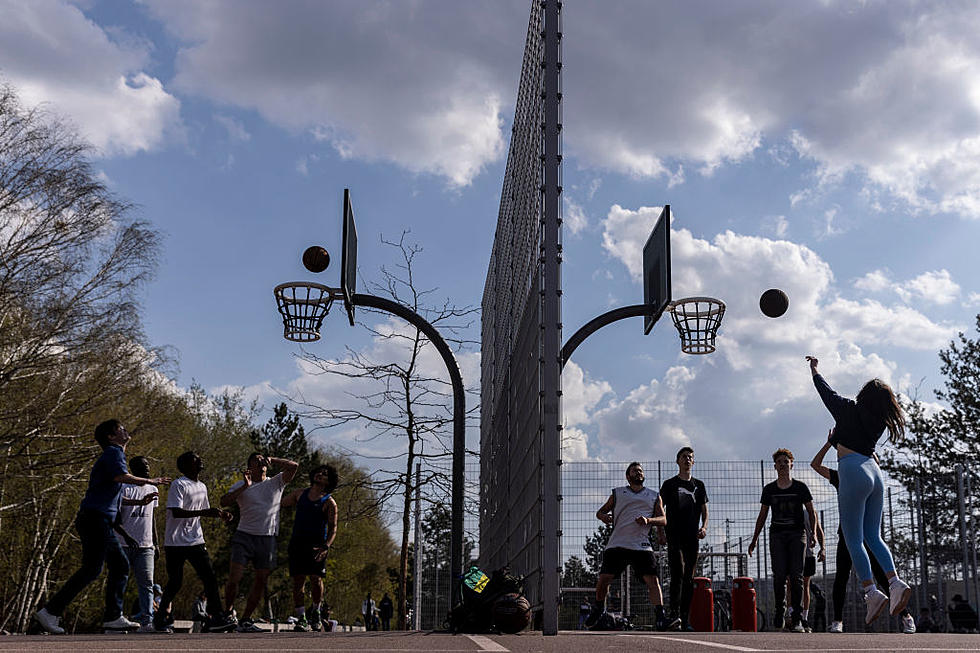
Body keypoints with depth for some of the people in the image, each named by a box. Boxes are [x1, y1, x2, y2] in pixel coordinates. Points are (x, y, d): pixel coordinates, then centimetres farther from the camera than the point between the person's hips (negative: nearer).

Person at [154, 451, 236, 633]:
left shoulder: (202, 487, 14)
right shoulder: (179, 485, -11)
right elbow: (176, 512, -22)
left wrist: (220, 515, 6)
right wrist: (204, 512, -29)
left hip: (196, 541, 7)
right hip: (176, 543, -7)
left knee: (210, 577, -5)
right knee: (175, 582, -1)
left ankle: (215, 618, -7)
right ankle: (161, 618, 17)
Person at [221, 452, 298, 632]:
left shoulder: (276, 482, 11)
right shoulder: (241, 485, 7)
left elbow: (294, 466, 0)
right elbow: (224, 502, -7)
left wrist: (272, 460, 0)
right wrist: (245, 486, -13)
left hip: (268, 539, 2)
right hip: (245, 536, -2)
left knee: (261, 580, 2)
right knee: (234, 577, -12)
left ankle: (245, 620, 12)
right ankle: (228, 611, 11)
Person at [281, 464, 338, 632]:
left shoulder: (329, 503, 2)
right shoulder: (300, 493, 13)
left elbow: (332, 528, -2)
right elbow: (279, 504, 23)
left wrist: (326, 547, -17)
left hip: (317, 544, -3)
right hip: (297, 541, 3)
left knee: (316, 579, -11)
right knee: (298, 580, -4)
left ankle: (315, 611, 14)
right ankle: (301, 618, 0)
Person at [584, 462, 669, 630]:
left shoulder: (654, 496, 18)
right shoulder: (617, 493, 17)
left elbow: (663, 520, 11)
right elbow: (600, 512, 23)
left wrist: (648, 520, -10)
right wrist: (603, 516, -2)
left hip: (642, 546, 0)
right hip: (617, 544, 0)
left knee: (653, 580, -14)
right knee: (604, 578, -4)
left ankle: (661, 617, -11)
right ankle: (598, 609, 22)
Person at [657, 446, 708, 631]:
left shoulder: (698, 485, 17)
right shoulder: (669, 484, 7)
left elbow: (704, 509, 15)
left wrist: (704, 527, -4)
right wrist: (660, 531, -7)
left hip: (692, 538, 4)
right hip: (674, 536, -4)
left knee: (689, 578, 4)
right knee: (678, 572, -20)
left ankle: (685, 619, 8)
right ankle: (674, 614, -27)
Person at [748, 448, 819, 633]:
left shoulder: (800, 487, 5)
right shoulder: (769, 489, 10)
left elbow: (811, 511, 8)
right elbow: (762, 515, 16)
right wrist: (754, 539, 13)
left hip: (797, 534, -1)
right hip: (777, 535, 1)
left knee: (796, 576, -10)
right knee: (779, 575, -11)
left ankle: (797, 619, -10)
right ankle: (779, 610, 10)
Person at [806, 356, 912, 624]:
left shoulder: (849, 409, 0)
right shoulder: (878, 422, 14)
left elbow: (827, 391, 15)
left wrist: (814, 370, 31)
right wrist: (837, 436, 42)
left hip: (854, 471, -6)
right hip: (874, 472, 7)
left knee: (854, 539, -4)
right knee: (873, 536, 12)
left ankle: (872, 592, -13)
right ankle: (896, 583, -5)